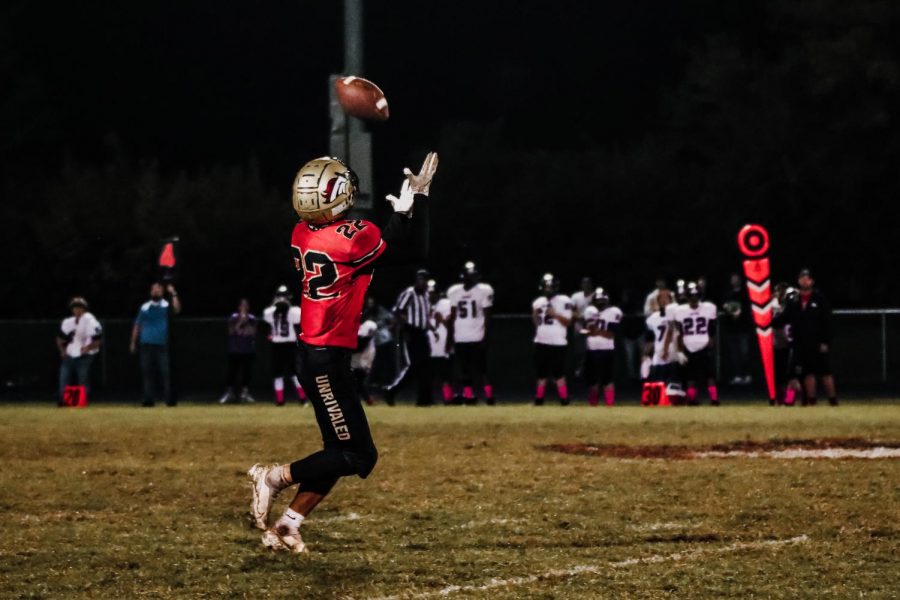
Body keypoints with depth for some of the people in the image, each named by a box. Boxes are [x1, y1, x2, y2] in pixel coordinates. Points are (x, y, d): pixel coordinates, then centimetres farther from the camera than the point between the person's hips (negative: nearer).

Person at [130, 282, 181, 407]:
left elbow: (176, 310, -17)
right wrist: (133, 343, 12)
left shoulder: (166, 306, 5)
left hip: (161, 344, -3)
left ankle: (169, 399, -6)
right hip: (146, 344, 3)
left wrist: (173, 294, -20)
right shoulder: (144, 307, 14)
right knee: (147, 372, 2)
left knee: (165, 372, -7)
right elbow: (137, 326, 17)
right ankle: (149, 399, 5)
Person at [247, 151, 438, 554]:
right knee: (357, 456, -1)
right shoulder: (351, 238, -19)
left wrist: (401, 211, 13)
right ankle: (275, 477, -3)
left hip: (312, 352, 9)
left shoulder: (302, 234, 5)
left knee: (338, 450, 16)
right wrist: (419, 196, -1)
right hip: (327, 361, -9)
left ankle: (286, 526, 15)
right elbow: (416, 250, -8)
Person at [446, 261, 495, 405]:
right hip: (460, 338, 4)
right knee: (463, 370, 3)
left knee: (480, 369, -6)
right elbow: (452, 317, 13)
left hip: (477, 338, -4)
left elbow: (487, 317, -5)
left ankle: (489, 396, -3)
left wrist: (485, 337, -11)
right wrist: (450, 337, 10)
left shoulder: (484, 291, -4)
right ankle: (468, 396, 6)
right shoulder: (454, 291, 8)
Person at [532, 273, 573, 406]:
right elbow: (536, 323, 15)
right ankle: (539, 400, 10)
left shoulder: (564, 301, -4)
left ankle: (564, 401, -5)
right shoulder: (538, 302, 11)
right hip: (541, 342, 5)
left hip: (557, 343, -5)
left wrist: (555, 314, -20)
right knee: (541, 373, 7)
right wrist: (535, 315, -4)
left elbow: (567, 321, -8)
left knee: (559, 374, -7)